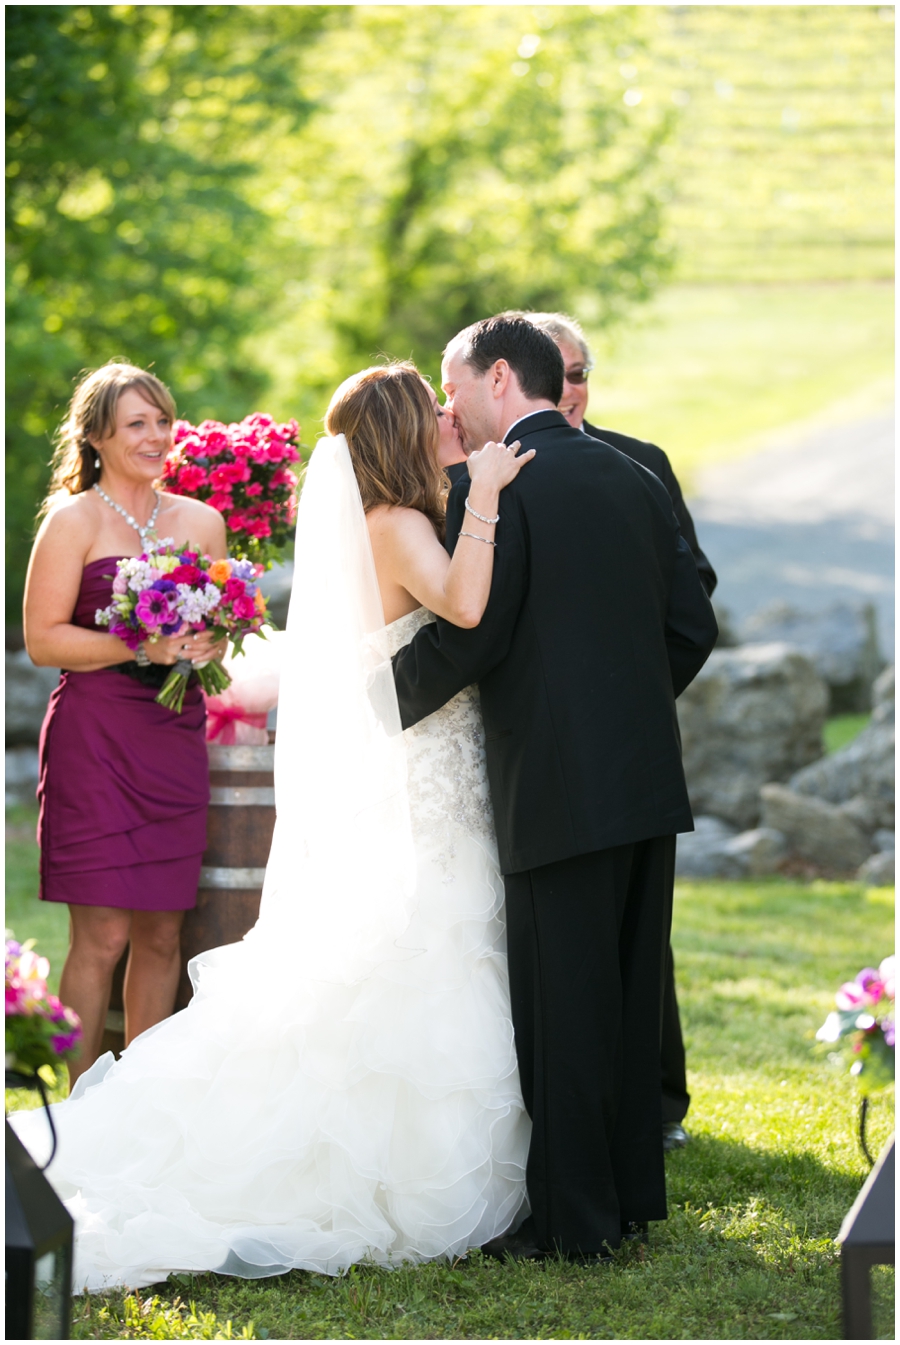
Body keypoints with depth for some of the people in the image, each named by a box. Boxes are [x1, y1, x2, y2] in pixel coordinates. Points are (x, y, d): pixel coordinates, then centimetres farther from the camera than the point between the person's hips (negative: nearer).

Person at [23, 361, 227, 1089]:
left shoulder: (203, 522, 13)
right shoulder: (74, 521, -2)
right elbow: (43, 639, -7)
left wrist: (206, 644, 0)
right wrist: (141, 647, -16)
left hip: (176, 739, 5)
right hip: (95, 737, -5)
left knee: (162, 934, 6)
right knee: (101, 936, -8)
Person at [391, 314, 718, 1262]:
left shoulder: (493, 492, -11)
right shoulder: (632, 480, 11)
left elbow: (461, 642, -15)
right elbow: (692, 626, 12)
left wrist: (374, 706, 1)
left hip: (560, 789, -7)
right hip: (648, 780, 7)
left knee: (561, 1008, -1)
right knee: (629, 995, 15)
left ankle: (573, 1221, 3)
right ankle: (632, 1192, 23)